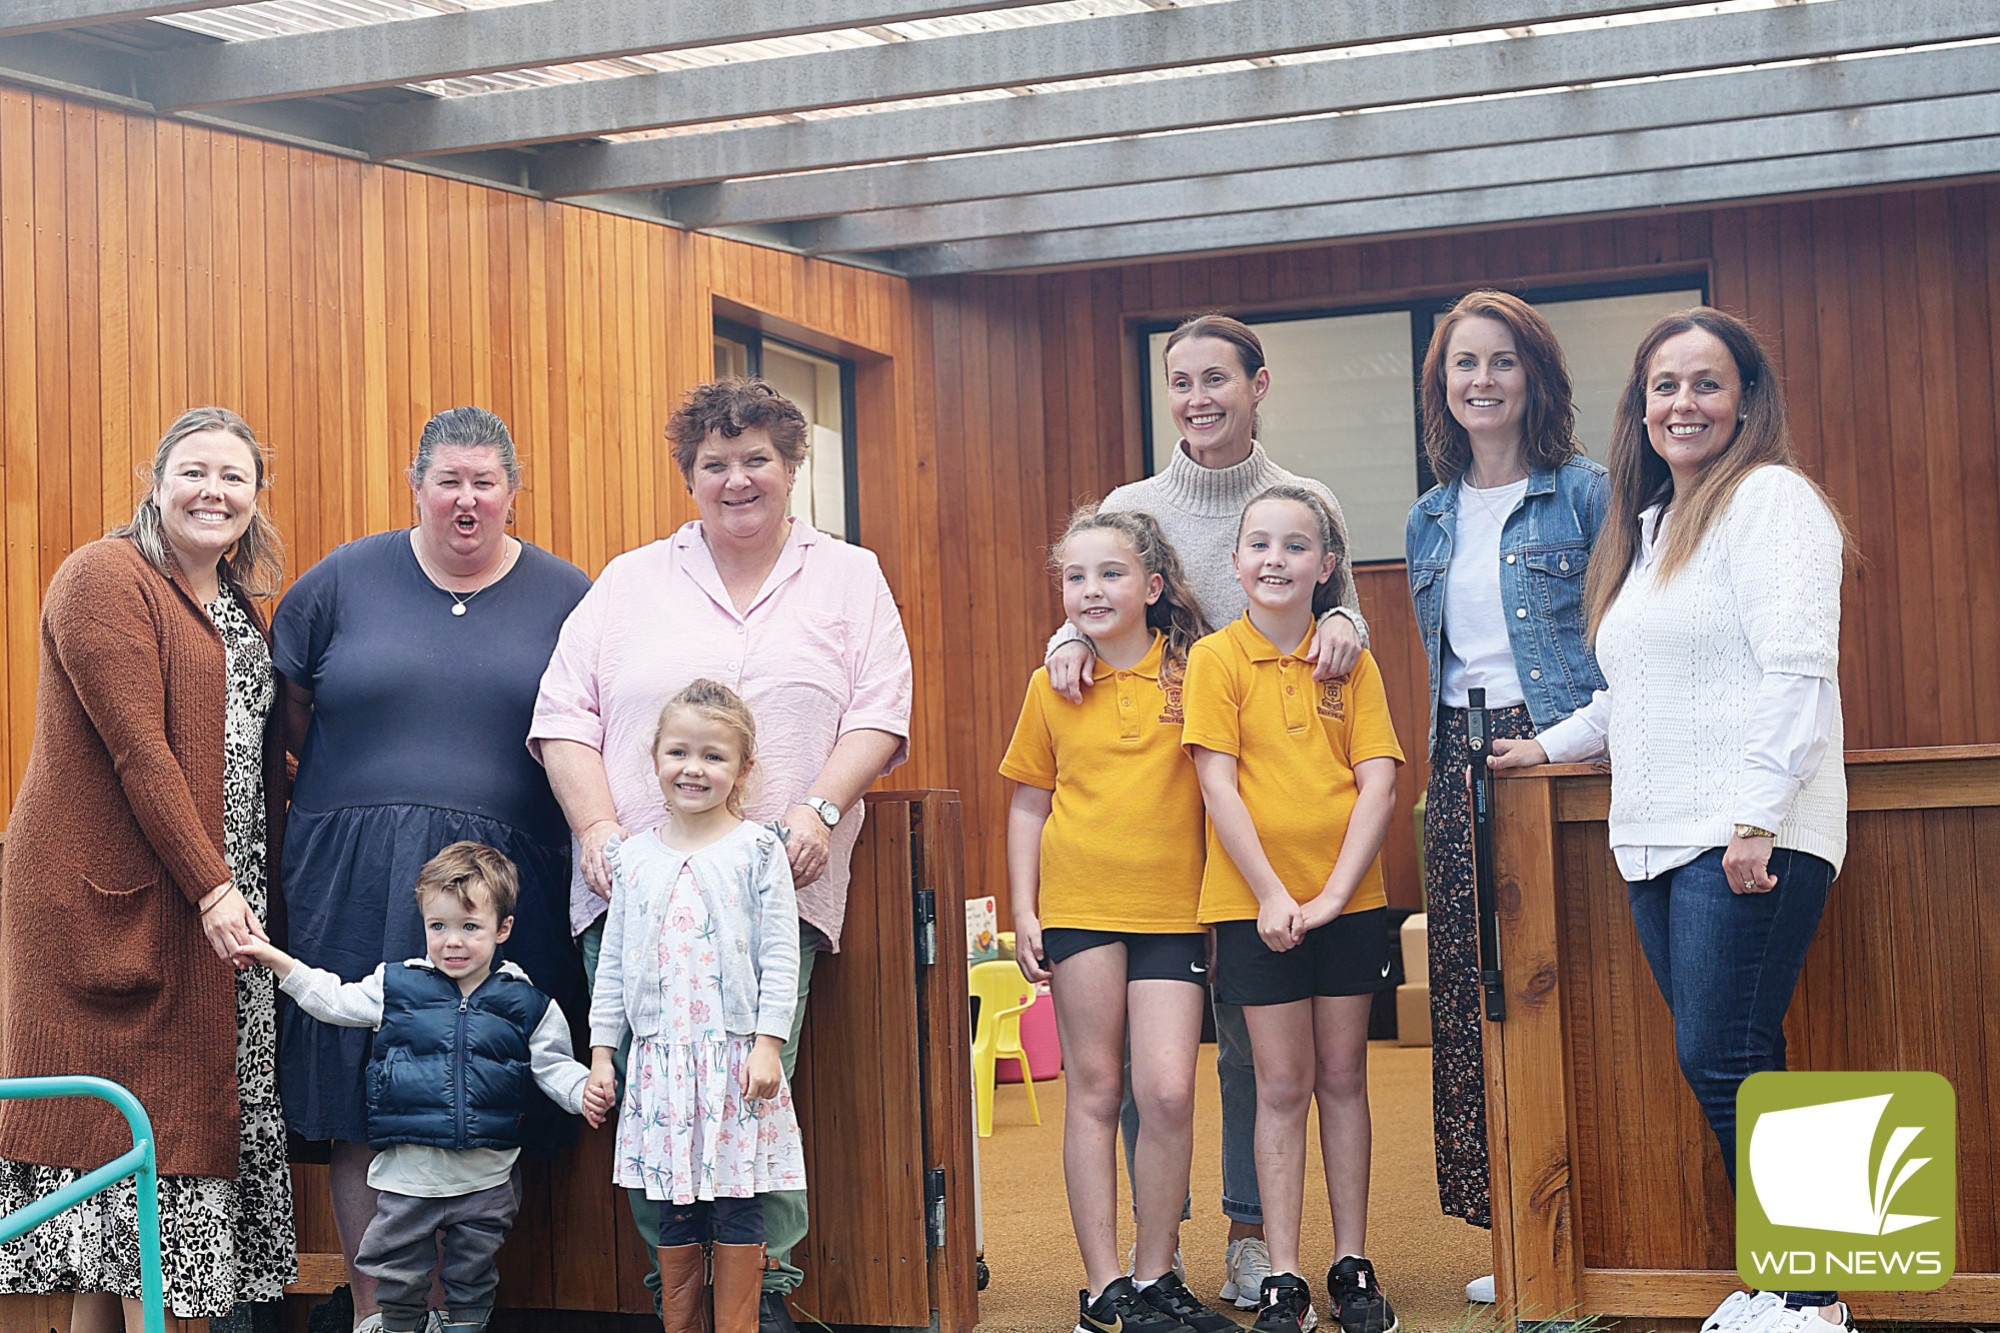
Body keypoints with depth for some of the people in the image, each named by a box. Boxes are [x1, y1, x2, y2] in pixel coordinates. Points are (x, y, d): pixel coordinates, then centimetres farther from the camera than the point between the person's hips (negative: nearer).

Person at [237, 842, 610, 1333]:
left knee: (472, 1274, 13)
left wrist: (583, 1092, -15)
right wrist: (278, 961, 5)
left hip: (485, 1176, -1)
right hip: (408, 1169, 1)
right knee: (398, 1272, 10)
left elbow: (553, 1066, 3)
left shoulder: (527, 1004, -2)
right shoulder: (396, 985, 1)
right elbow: (334, 1001, 10)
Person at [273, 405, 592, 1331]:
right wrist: (368, 786, 5)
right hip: (357, 876, 0)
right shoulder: (343, 580, 6)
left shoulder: (564, 597, 7)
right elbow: (286, 707, 12)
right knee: (359, 1101, -1)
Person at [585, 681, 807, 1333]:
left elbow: (779, 958, -4)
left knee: (737, 1201, 0)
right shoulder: (634, 856, 9)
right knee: (673, 1210, 6)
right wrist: (601, 1051, 9)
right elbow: (613, 962, 12)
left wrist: (768, 1045, -11)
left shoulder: (756, 851, -1)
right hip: (660, 1056, 3)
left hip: (736, 1054, -3)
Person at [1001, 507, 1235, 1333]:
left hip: (1173, 910, -1)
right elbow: (1029, 805, 11)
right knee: (1094, 1092, 5)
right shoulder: (1053, 687, 5)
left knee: (1168, 1093, -7)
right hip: (1079, 907, 1)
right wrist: (1024, 914, 4)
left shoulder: (1191, 674, 0)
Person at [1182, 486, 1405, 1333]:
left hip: (1348, 900, 2)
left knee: (1342, 1077, 9)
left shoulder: (1351, 662, 5)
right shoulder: (1216, 658, -2)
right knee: (1282, 1086, 1)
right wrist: (1271, 894, -13)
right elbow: (1218, 786, -8)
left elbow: (1378, 782, -1)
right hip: (1255, 902, -2)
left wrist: (1333, 892, -11)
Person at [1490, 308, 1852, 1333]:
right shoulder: (1646, 527, 22)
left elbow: (1797, 669, -14)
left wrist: (1757, 817, -19)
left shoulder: (1770, 498, -4)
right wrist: (1554, 745, 37)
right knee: (1726, 1065, 5)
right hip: (1657, 838, 8)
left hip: (1749, 838, -8)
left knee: (1723, 1059, -11)